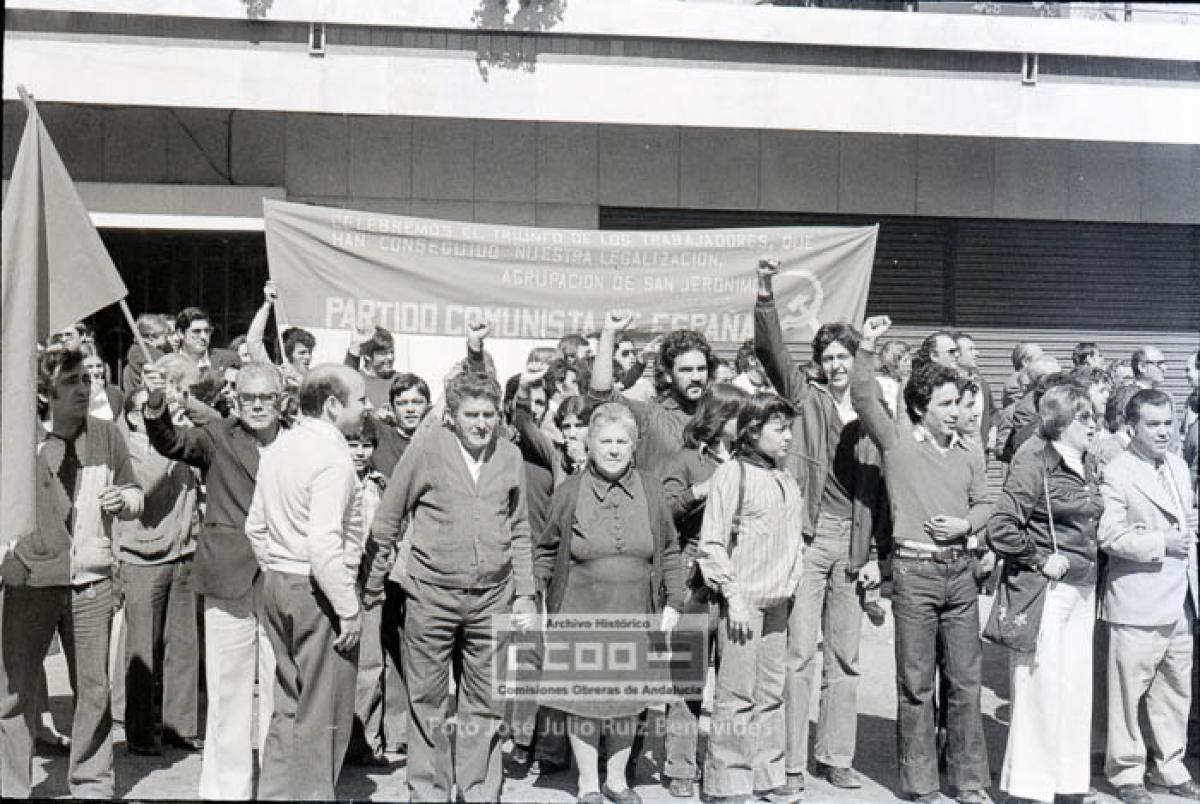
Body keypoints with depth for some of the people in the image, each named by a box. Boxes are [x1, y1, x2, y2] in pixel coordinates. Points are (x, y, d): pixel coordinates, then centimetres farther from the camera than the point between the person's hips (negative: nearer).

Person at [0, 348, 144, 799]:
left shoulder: (106, 435, 5)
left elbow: (135, 497, 17)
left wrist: (124, 498, -5)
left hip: (92, 581, 2)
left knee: (94, 689, 8)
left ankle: (92, 783, 23)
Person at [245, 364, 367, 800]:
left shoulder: (279, 448, 10)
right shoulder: (332, 456, -18)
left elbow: (255, 526, 16)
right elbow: (324, 543, -25)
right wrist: (349, 609, -20)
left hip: (278, 585, 9)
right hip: (318, 591, -9)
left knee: (289, 706, 19)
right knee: (323, 715, 2)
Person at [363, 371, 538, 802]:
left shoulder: (510, 455, 6)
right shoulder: (427, 447, -5)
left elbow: (519, 531, 14)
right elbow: (387, 520, 1)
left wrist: (525, 593, 9)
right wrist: (372, 585, 2)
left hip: (492, 597, 3)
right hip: (431, 593, -3)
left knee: (486, 704, 8)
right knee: (428, 702, 7)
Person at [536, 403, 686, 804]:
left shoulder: (650, 492, 4)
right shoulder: (569, 492, -2)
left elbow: (670, 552, 10)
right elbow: (546, 552, 5)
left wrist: (673, 602, 5)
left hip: (634, 616, 2)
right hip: (581, 614, -2)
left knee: (627, 700, 11)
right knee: (584, 698, 3)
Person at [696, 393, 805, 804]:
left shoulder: (785, 479, 13)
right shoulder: (731, 474, -8)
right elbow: (711, 543, -10)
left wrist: (791, 581, 14)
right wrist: (734, 595, -14)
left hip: (778, 601, 7)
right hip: (744, 599, -7)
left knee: (771, 693, 11)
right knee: (736, 695, -4)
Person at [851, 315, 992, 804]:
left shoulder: (969, 454, 12)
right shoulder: (897, 442, -1)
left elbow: (983, 504, 19)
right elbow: (862, 400, -12)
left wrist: (965, 525, -2)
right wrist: (867, 349, -21)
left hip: (960, 569, 4)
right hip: (914, 570, -4)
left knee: (966, 681, 8)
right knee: (916, 684, 3)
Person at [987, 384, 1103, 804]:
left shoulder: (1085, 471, 12)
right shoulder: (1035, 466, -12)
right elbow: (1000, 527, -19)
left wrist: (1092, 579, 11)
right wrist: (1040, 560, -16)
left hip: (1082, 591, 8)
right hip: (1046, 592, -8)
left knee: (1077, 687, 12)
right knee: (1040, 685, -1)